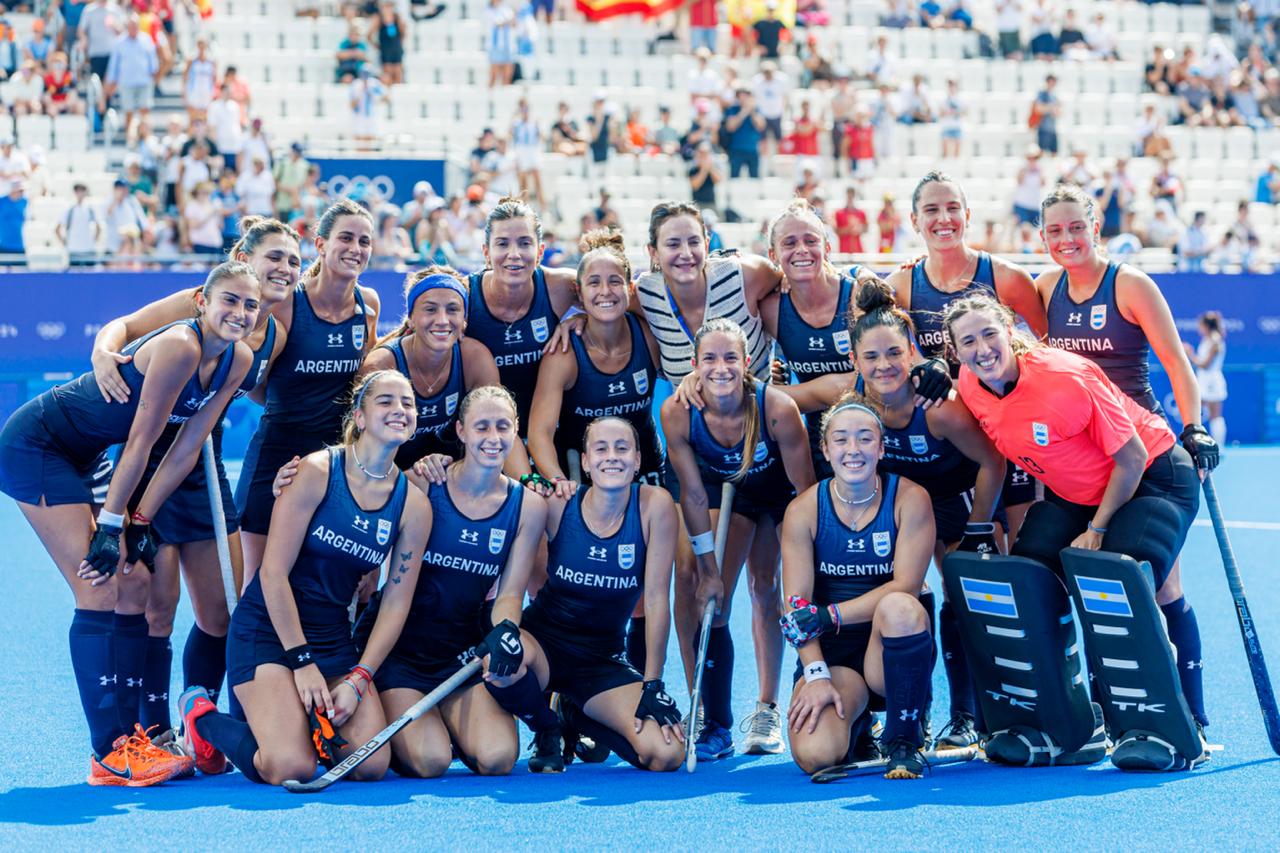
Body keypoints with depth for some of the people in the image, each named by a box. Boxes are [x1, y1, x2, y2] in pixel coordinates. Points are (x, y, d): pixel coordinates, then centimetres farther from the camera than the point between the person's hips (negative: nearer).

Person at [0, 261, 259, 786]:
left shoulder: (236, 361, -2)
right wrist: (110, 526, -19)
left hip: (78, 457, 9)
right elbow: (141, 442, -23)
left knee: (135, 583, 4)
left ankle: (127, 736, 8)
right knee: (100, 589, -14)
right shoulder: (179, 347, -27)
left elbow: (185, 449, -1)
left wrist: (138, 524, -4)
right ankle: (110, 755, -14)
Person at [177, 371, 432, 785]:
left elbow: (396, 604, 1)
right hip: (268, 630, -5)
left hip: (335, 638, 5)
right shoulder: (318, 471, -13)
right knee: (291, 769, -21)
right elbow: (273, 573, -14)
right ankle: (201, 714, 8)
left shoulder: (414, 505, 0)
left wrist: (357, 680, -9)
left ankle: (303, 723, 18)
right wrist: (302, 662, -16)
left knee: (371, 766, -13)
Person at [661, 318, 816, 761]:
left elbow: (805, 489, -25)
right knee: (712, 597, -7)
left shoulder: (776, 408, -36)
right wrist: (708, 568, -16)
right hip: (724, 489, 1)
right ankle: (716, 727, -3)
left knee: (766, 590, 1)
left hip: (777, 489, -1)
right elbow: (693, 495, -19)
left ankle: (767, 709, 13)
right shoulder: (678, 413, -31)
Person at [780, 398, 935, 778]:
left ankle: (905, 740, -15)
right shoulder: (803, 511, -3)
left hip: (892, 648, -1)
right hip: (829, 653, 1)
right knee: (814, 756, -26)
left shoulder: (909, 499, -5)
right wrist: (816, 675, -22)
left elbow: (905, 587, -14)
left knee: (899, 607, -37)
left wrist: (828, 615, -22)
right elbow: (798, 607, -8)